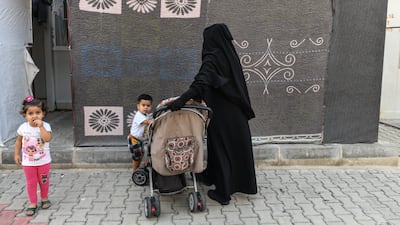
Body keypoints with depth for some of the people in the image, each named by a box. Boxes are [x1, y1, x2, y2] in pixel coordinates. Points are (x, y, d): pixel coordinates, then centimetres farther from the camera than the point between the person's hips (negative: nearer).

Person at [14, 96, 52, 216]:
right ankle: (33, 203, 21)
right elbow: (19, 141, 6)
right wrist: (17, 154, 5)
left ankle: (44, 198, 37)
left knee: (44, 181, 15)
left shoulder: (45, 126, -16)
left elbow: (47, 138, -32)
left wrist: (41, 127, -34)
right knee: (31, 183, 9)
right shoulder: (23, 127, -8)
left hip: (44, 161, -1)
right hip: (28, 162, 1)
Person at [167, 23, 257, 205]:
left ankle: (223, 192, 15)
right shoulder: (231, 55, 5)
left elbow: (202, 83, -33)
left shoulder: (212, 58, -18)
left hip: (220, 114, -7)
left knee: (220, 149, 5)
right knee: (237, 147, 19)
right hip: (237, 113, 7)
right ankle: (243, 183, 34)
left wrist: (181, 100, -40)